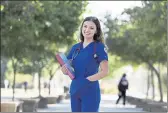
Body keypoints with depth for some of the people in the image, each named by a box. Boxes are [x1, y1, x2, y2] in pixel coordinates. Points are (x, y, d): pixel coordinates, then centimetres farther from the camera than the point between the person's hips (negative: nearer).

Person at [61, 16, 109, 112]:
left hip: (91, 92, -5)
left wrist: (87, 80, -18)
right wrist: (65, 68, -13)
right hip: (75, 90, 5)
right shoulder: (75, 47, 10)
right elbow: (65, 70, 10)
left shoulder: (99, 47, -5)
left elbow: (105, 71, -10)